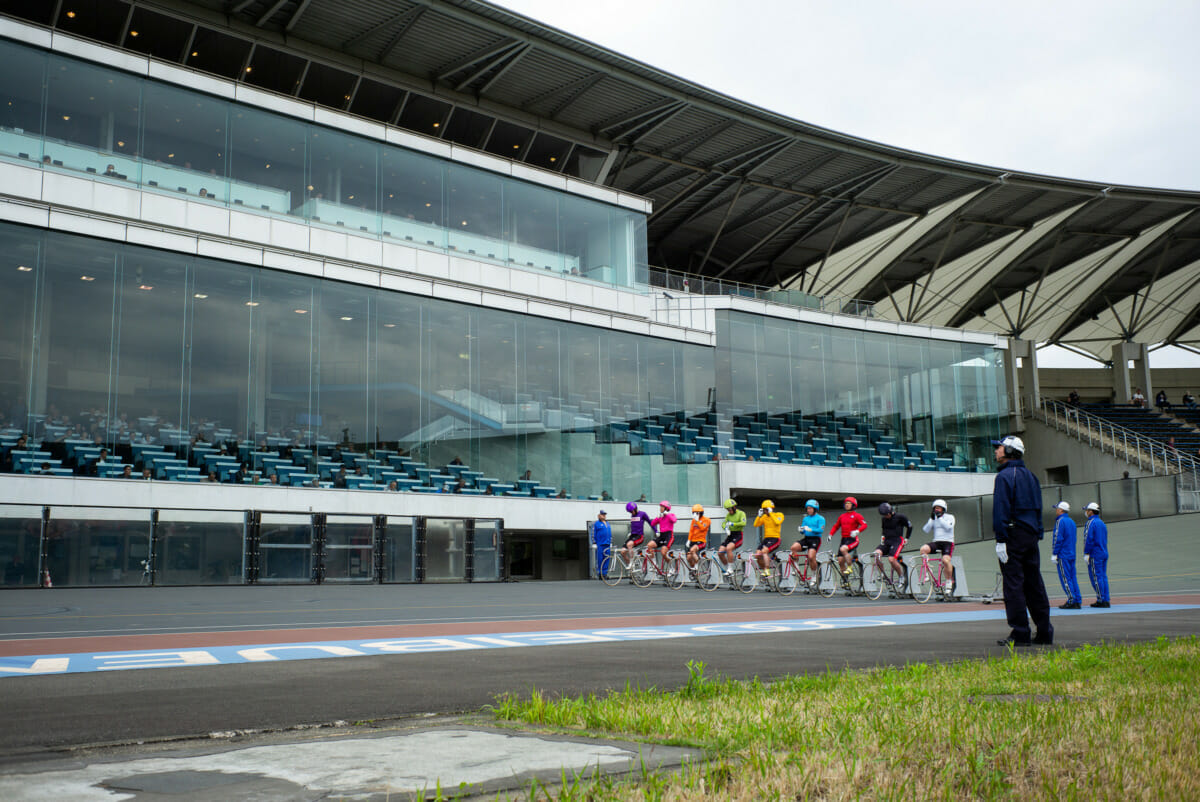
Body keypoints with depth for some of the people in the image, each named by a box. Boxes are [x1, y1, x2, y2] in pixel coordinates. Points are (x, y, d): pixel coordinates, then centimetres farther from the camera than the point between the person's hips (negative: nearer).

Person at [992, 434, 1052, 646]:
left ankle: (1020, 634, -7)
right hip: (1031, 535, 8)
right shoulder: (1030, 476, 17)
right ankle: (1044, 633, 14)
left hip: (1013, 535, -8)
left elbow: (1000, 509, -16)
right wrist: (1037, 535, 19)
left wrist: (1000, 540, -17)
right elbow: (1038, 508, 19)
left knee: (1013, 584, -6)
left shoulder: (1004, 476, -9)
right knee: (1034, 583, 11)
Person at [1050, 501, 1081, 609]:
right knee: (1072, 577, 9)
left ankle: (1071, 601, -9)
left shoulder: (1060, 521, -11)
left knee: (1065, 578, -7)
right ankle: (1077, 600, 7)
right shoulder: (1071, 522, 17)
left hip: (1063, 555, -9)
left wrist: (1054, 554, -14)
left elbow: (1058, 539, -16)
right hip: (1072, 554, 9)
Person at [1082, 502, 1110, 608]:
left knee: (1096, 577, -6)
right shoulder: (1102, 523, 17)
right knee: (1103, 576, 8)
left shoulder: (1091, 523, -11)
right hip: (1104, 553, 9)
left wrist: (1086, 553, -13)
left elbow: (1089, 539, -16)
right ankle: (1106, 600, 7)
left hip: (1095, 555, -9)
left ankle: (1100, 600, -7)